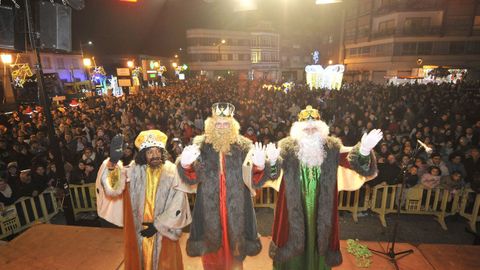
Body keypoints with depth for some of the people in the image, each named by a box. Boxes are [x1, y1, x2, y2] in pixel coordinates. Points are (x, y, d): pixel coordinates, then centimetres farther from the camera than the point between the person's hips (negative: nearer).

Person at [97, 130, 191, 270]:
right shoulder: (135, 170, -8)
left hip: (163, 230, -1)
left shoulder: (172, 171, -12)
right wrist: (112, 162, -42)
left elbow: (178, 203, -12)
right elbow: (113, 185, -24)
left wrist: (158, 225, -13)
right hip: (138, 229, 1)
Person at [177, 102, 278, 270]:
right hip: (210, 208, 1)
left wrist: (260, 166, -30)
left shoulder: (243, 146, -1)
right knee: (211, 252, 14)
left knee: (234, 249, 13)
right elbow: (192, 177, -7)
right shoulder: (201, 144, 0)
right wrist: (186, 165, -29)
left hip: (236, 209, 0)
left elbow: (254, 179, -8)